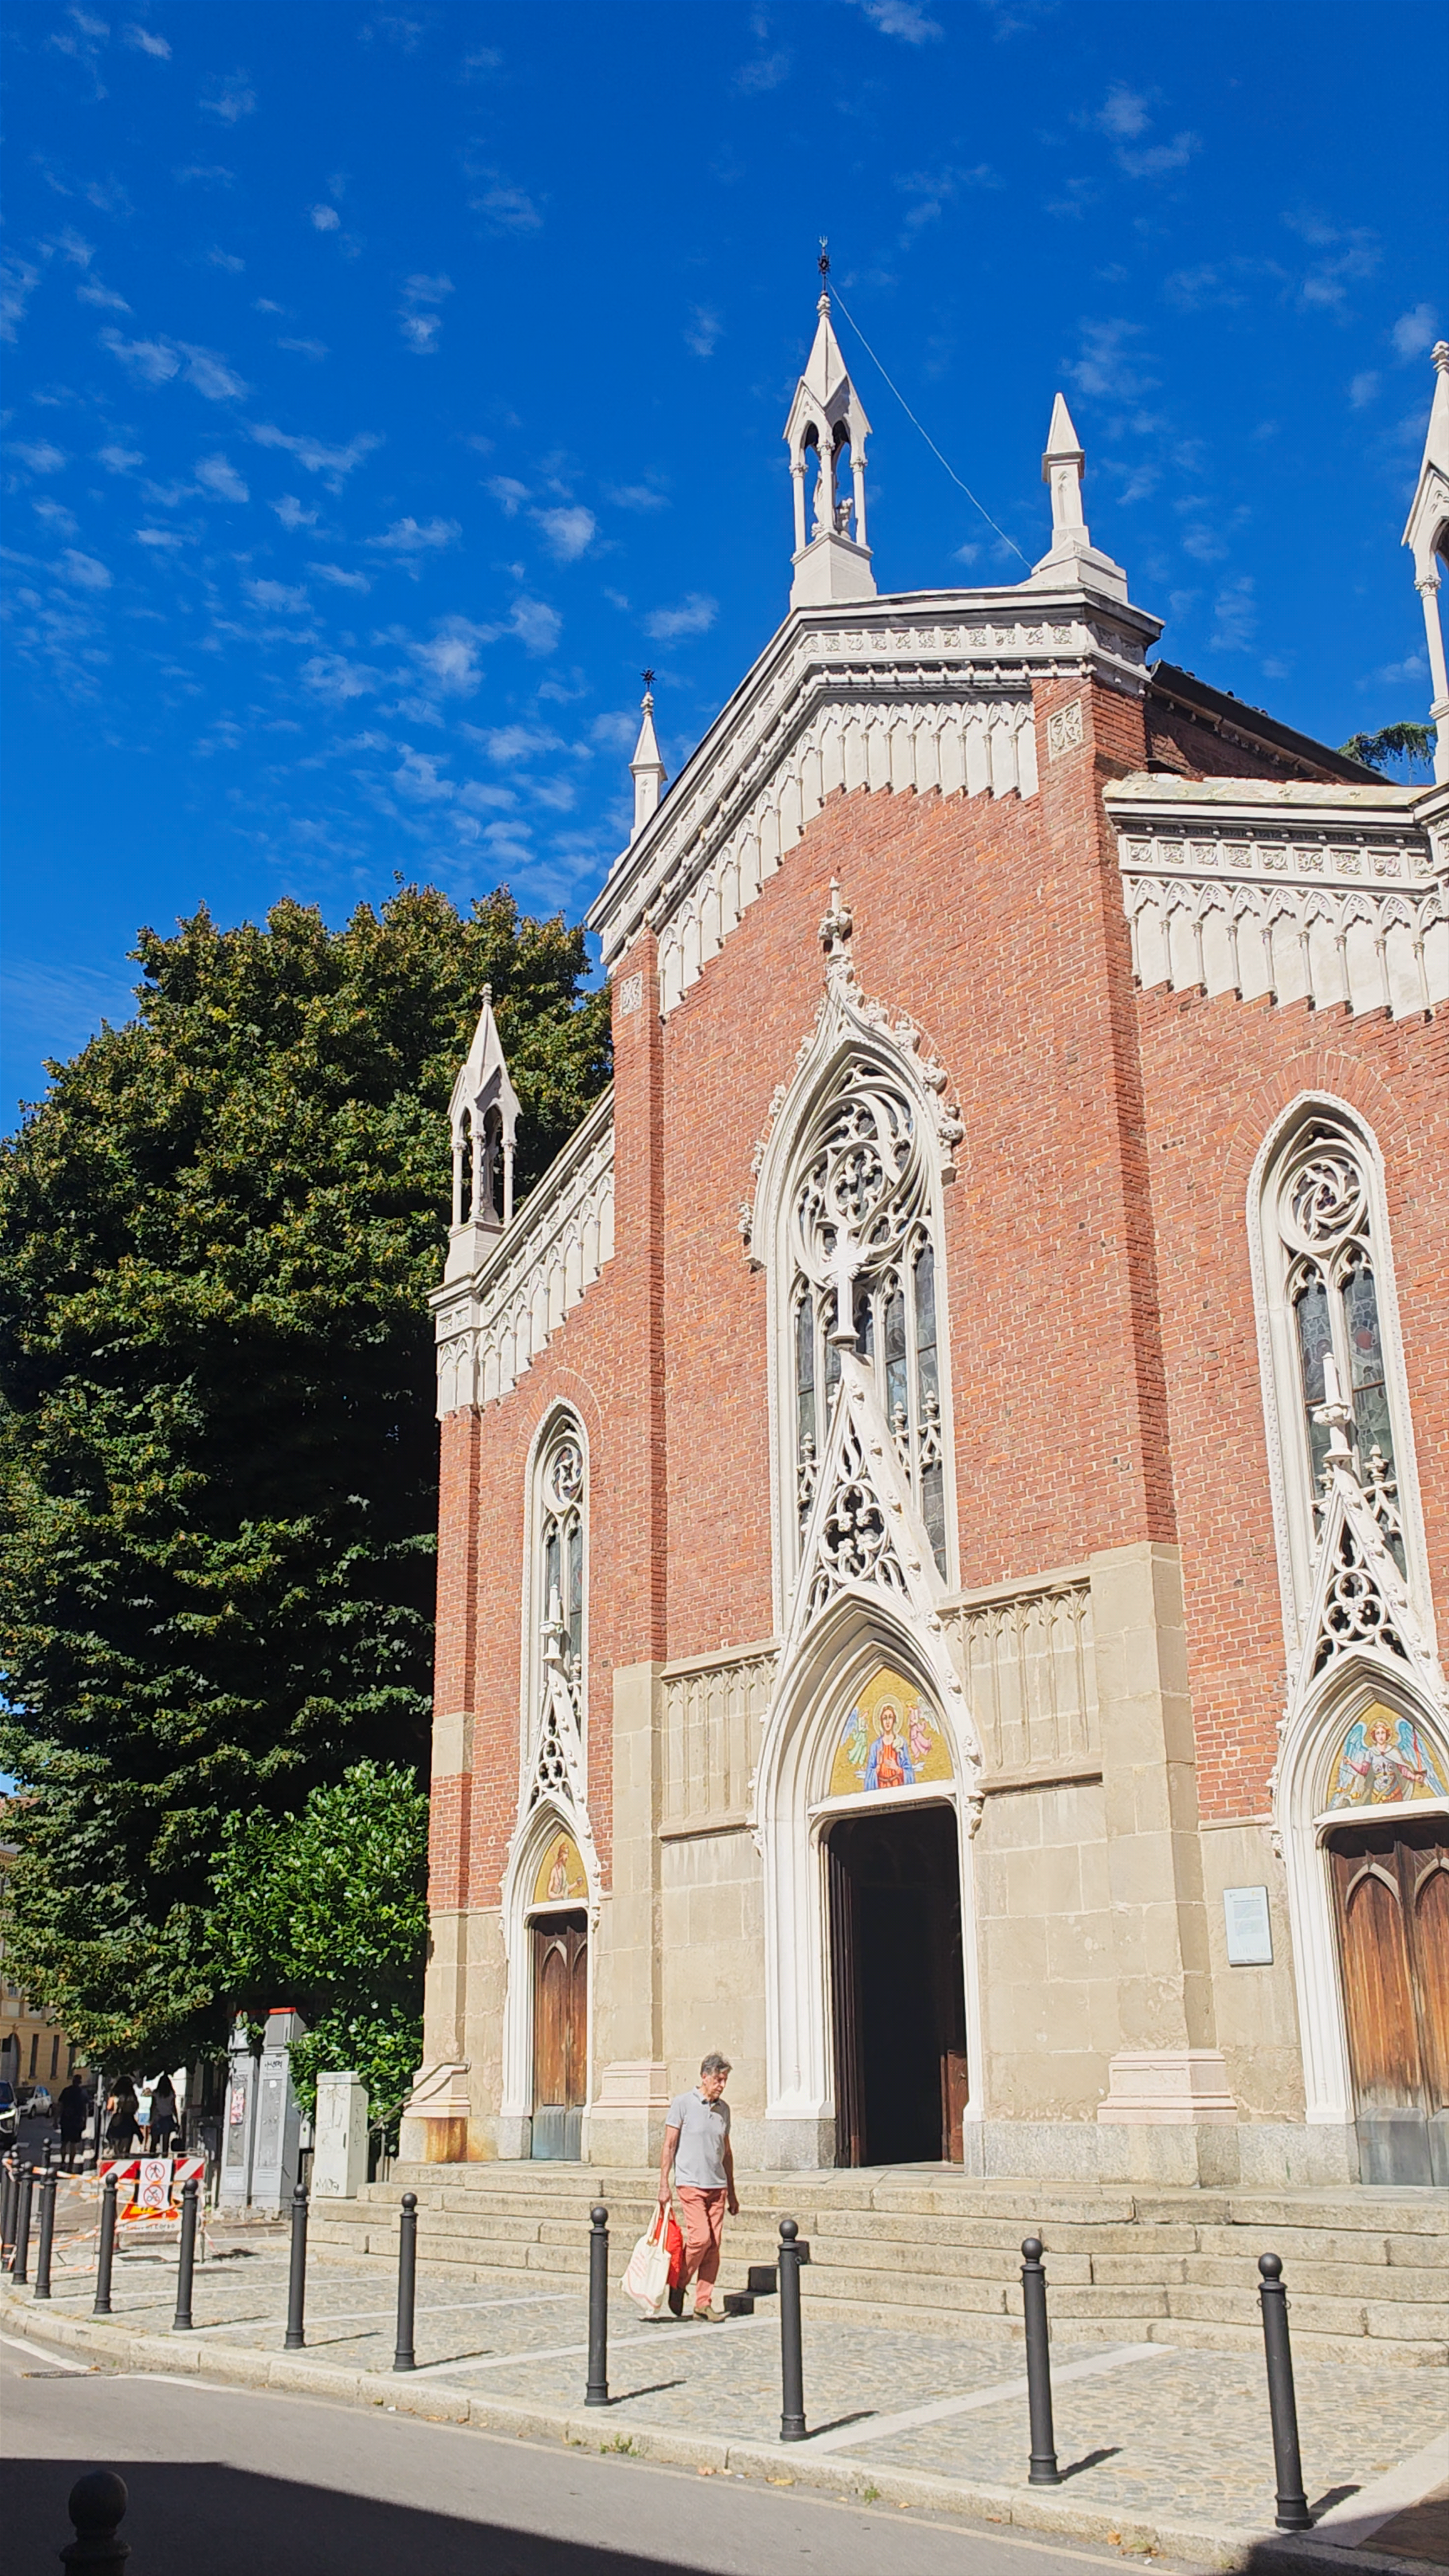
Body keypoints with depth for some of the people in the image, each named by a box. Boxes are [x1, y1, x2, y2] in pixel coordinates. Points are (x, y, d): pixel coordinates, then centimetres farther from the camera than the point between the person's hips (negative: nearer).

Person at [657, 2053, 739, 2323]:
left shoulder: (723, 2109, 11)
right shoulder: (683, 2104, -4)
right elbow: (669, 2146, -3)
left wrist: (731, 2194, 19)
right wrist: (664, 2185, -8)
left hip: (717, 2186, 5)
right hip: (690, 2183, -5)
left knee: (714, 2245, 1)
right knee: (700, 2238, -15)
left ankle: (704, 2304, 9)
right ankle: (678, 2286, 8)